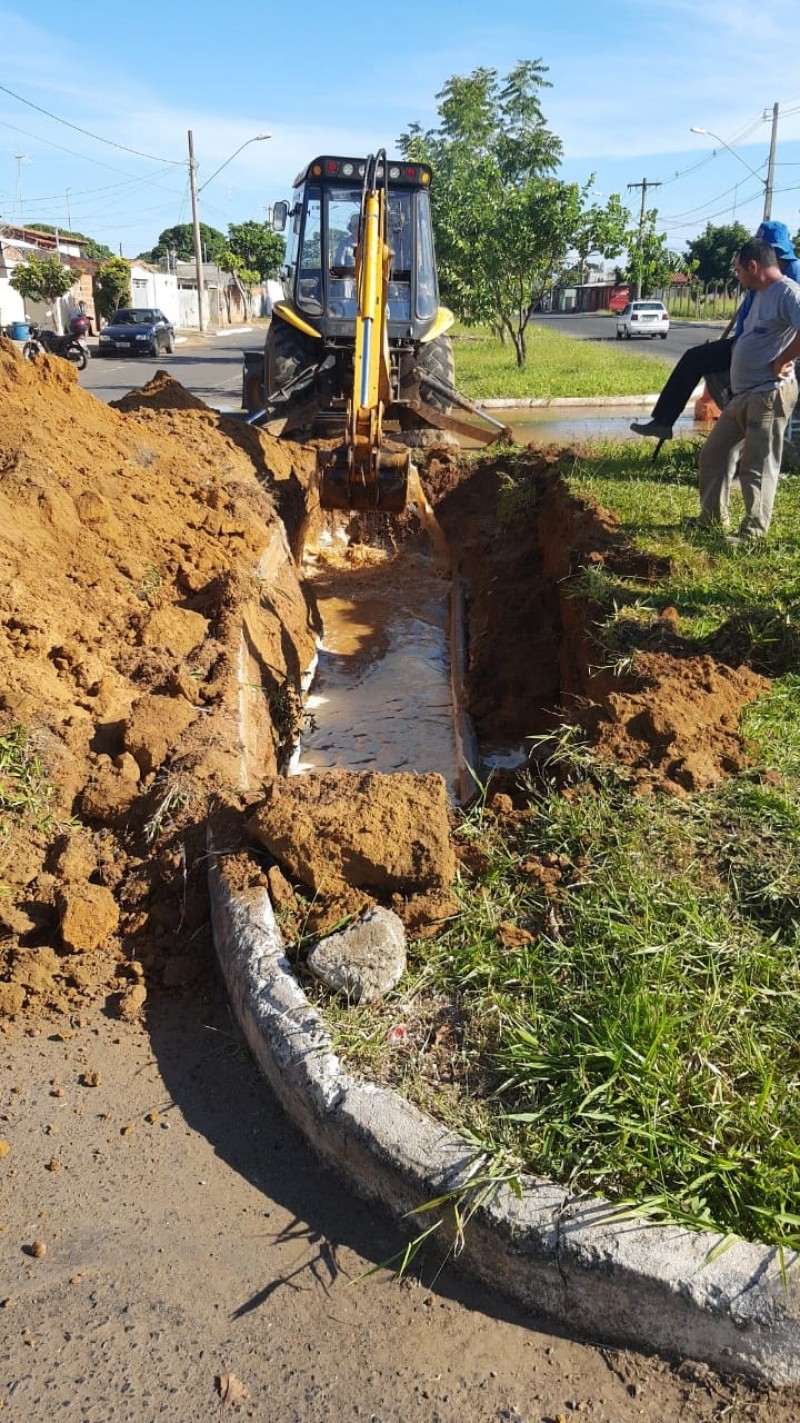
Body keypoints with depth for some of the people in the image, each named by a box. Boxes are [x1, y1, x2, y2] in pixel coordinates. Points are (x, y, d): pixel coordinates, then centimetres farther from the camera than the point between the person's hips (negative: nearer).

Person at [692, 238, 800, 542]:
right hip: (742, 394, 11)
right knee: (714, 454, 15)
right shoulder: (761, 295, 19)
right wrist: (737, 348, 10)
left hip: (769, 394, -11)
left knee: (757, 466, -5)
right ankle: (712, 518, 27)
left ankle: (753, 533, 2)